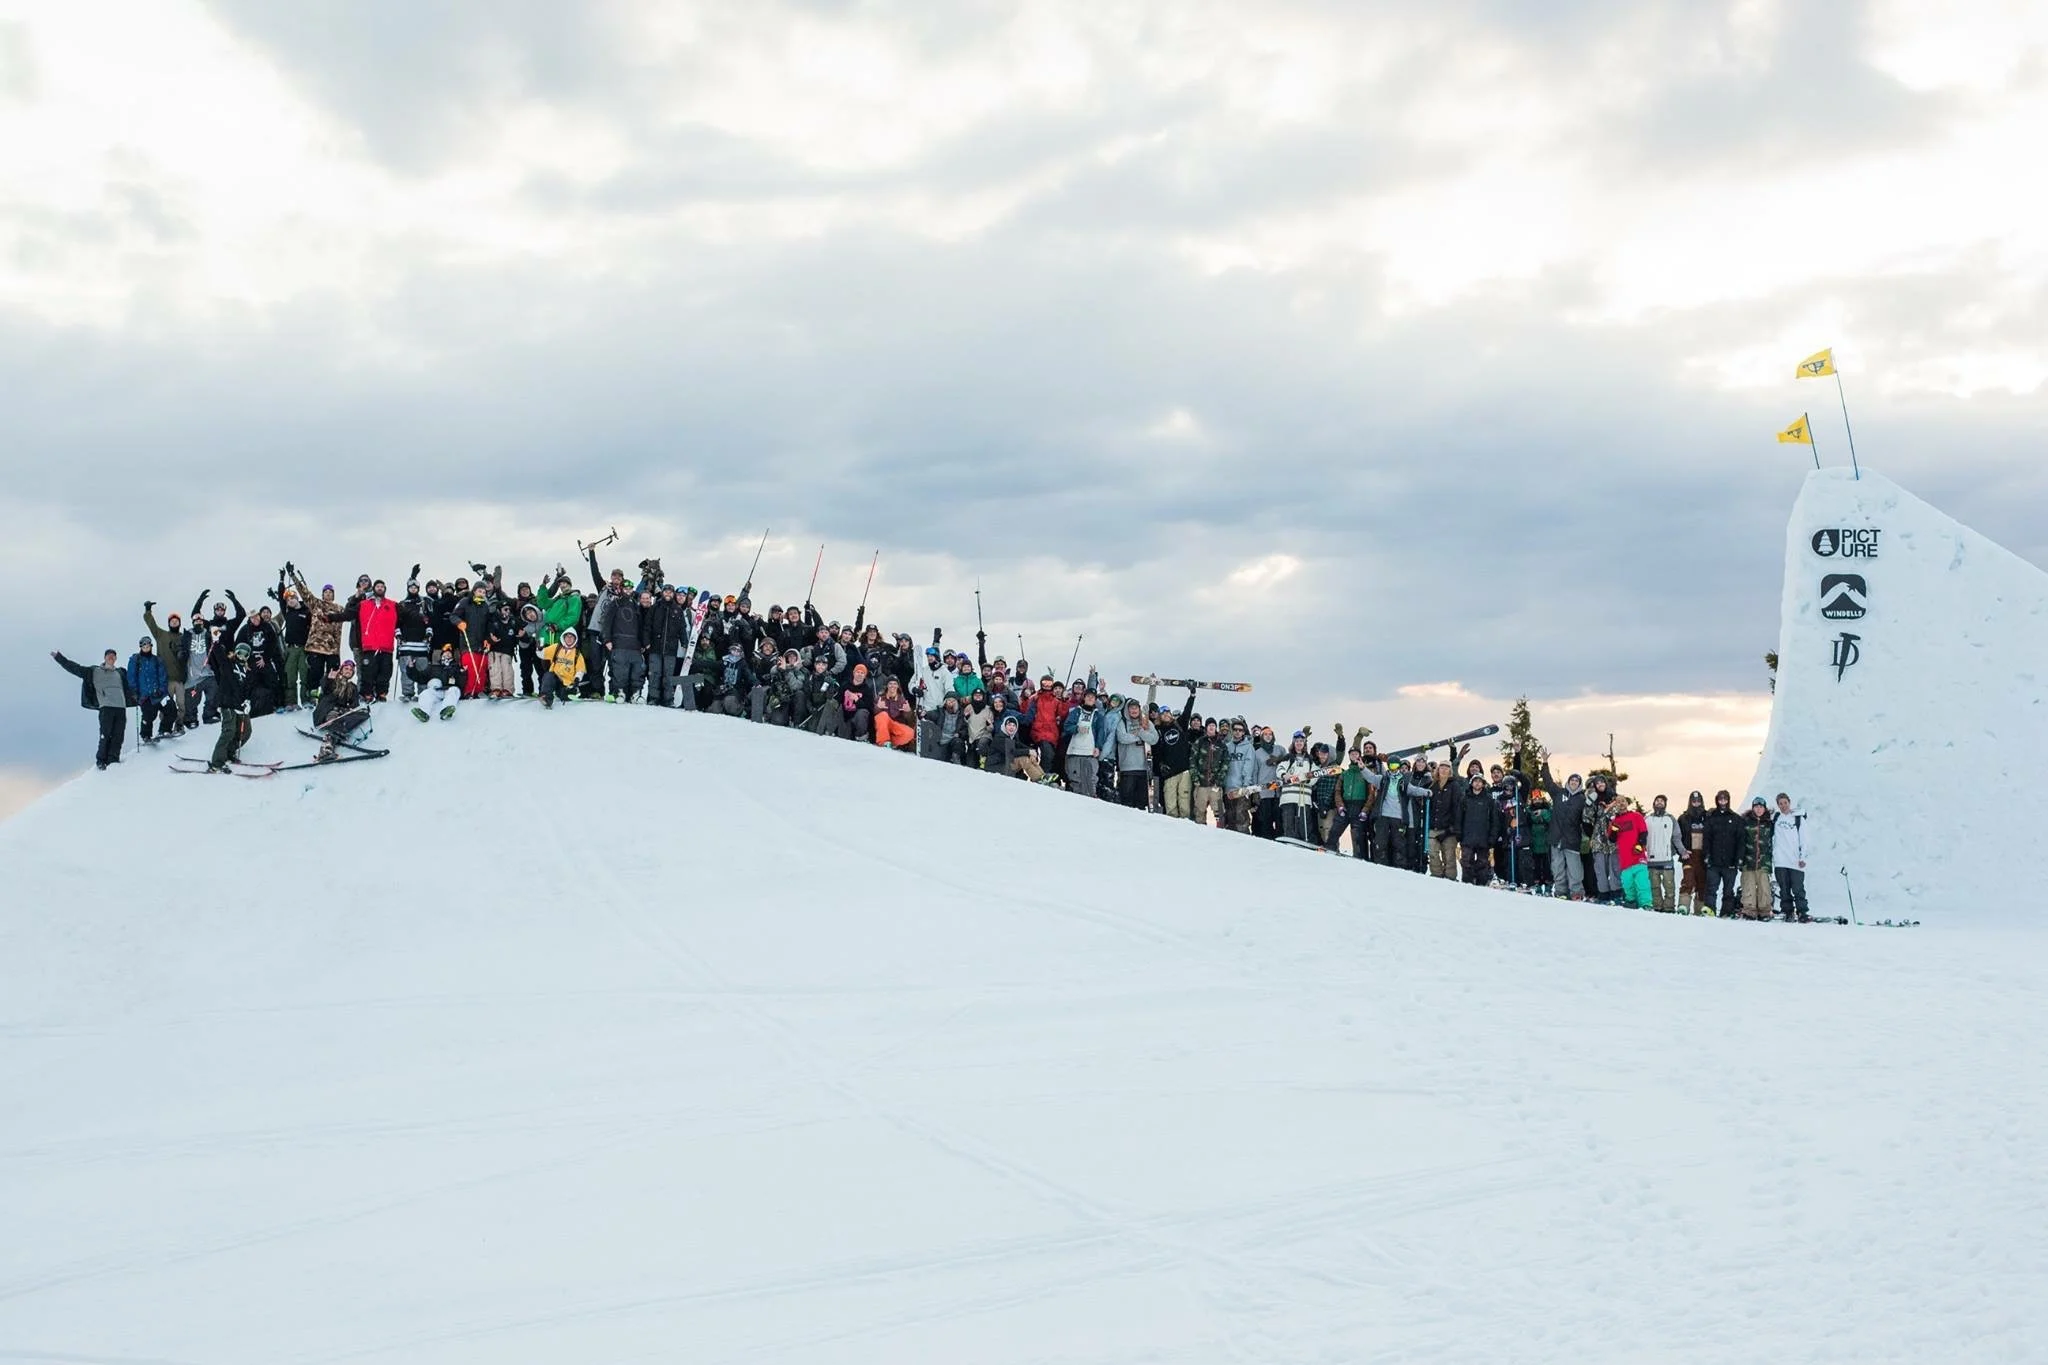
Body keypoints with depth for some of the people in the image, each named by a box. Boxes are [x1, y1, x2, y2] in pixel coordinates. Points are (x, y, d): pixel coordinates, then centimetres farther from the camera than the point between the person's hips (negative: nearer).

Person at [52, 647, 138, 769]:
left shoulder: (120, 673, 22)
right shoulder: (94, 672, 12)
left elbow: (129, 688, 33)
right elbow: (74, 668, 11)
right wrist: (58, 657, 7)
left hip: (121, 707, 3)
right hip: (106, 707, -3)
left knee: (118, 736, -3)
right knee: (106, 735, -10)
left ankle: (113, 760, 1)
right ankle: (101, 761, -3)